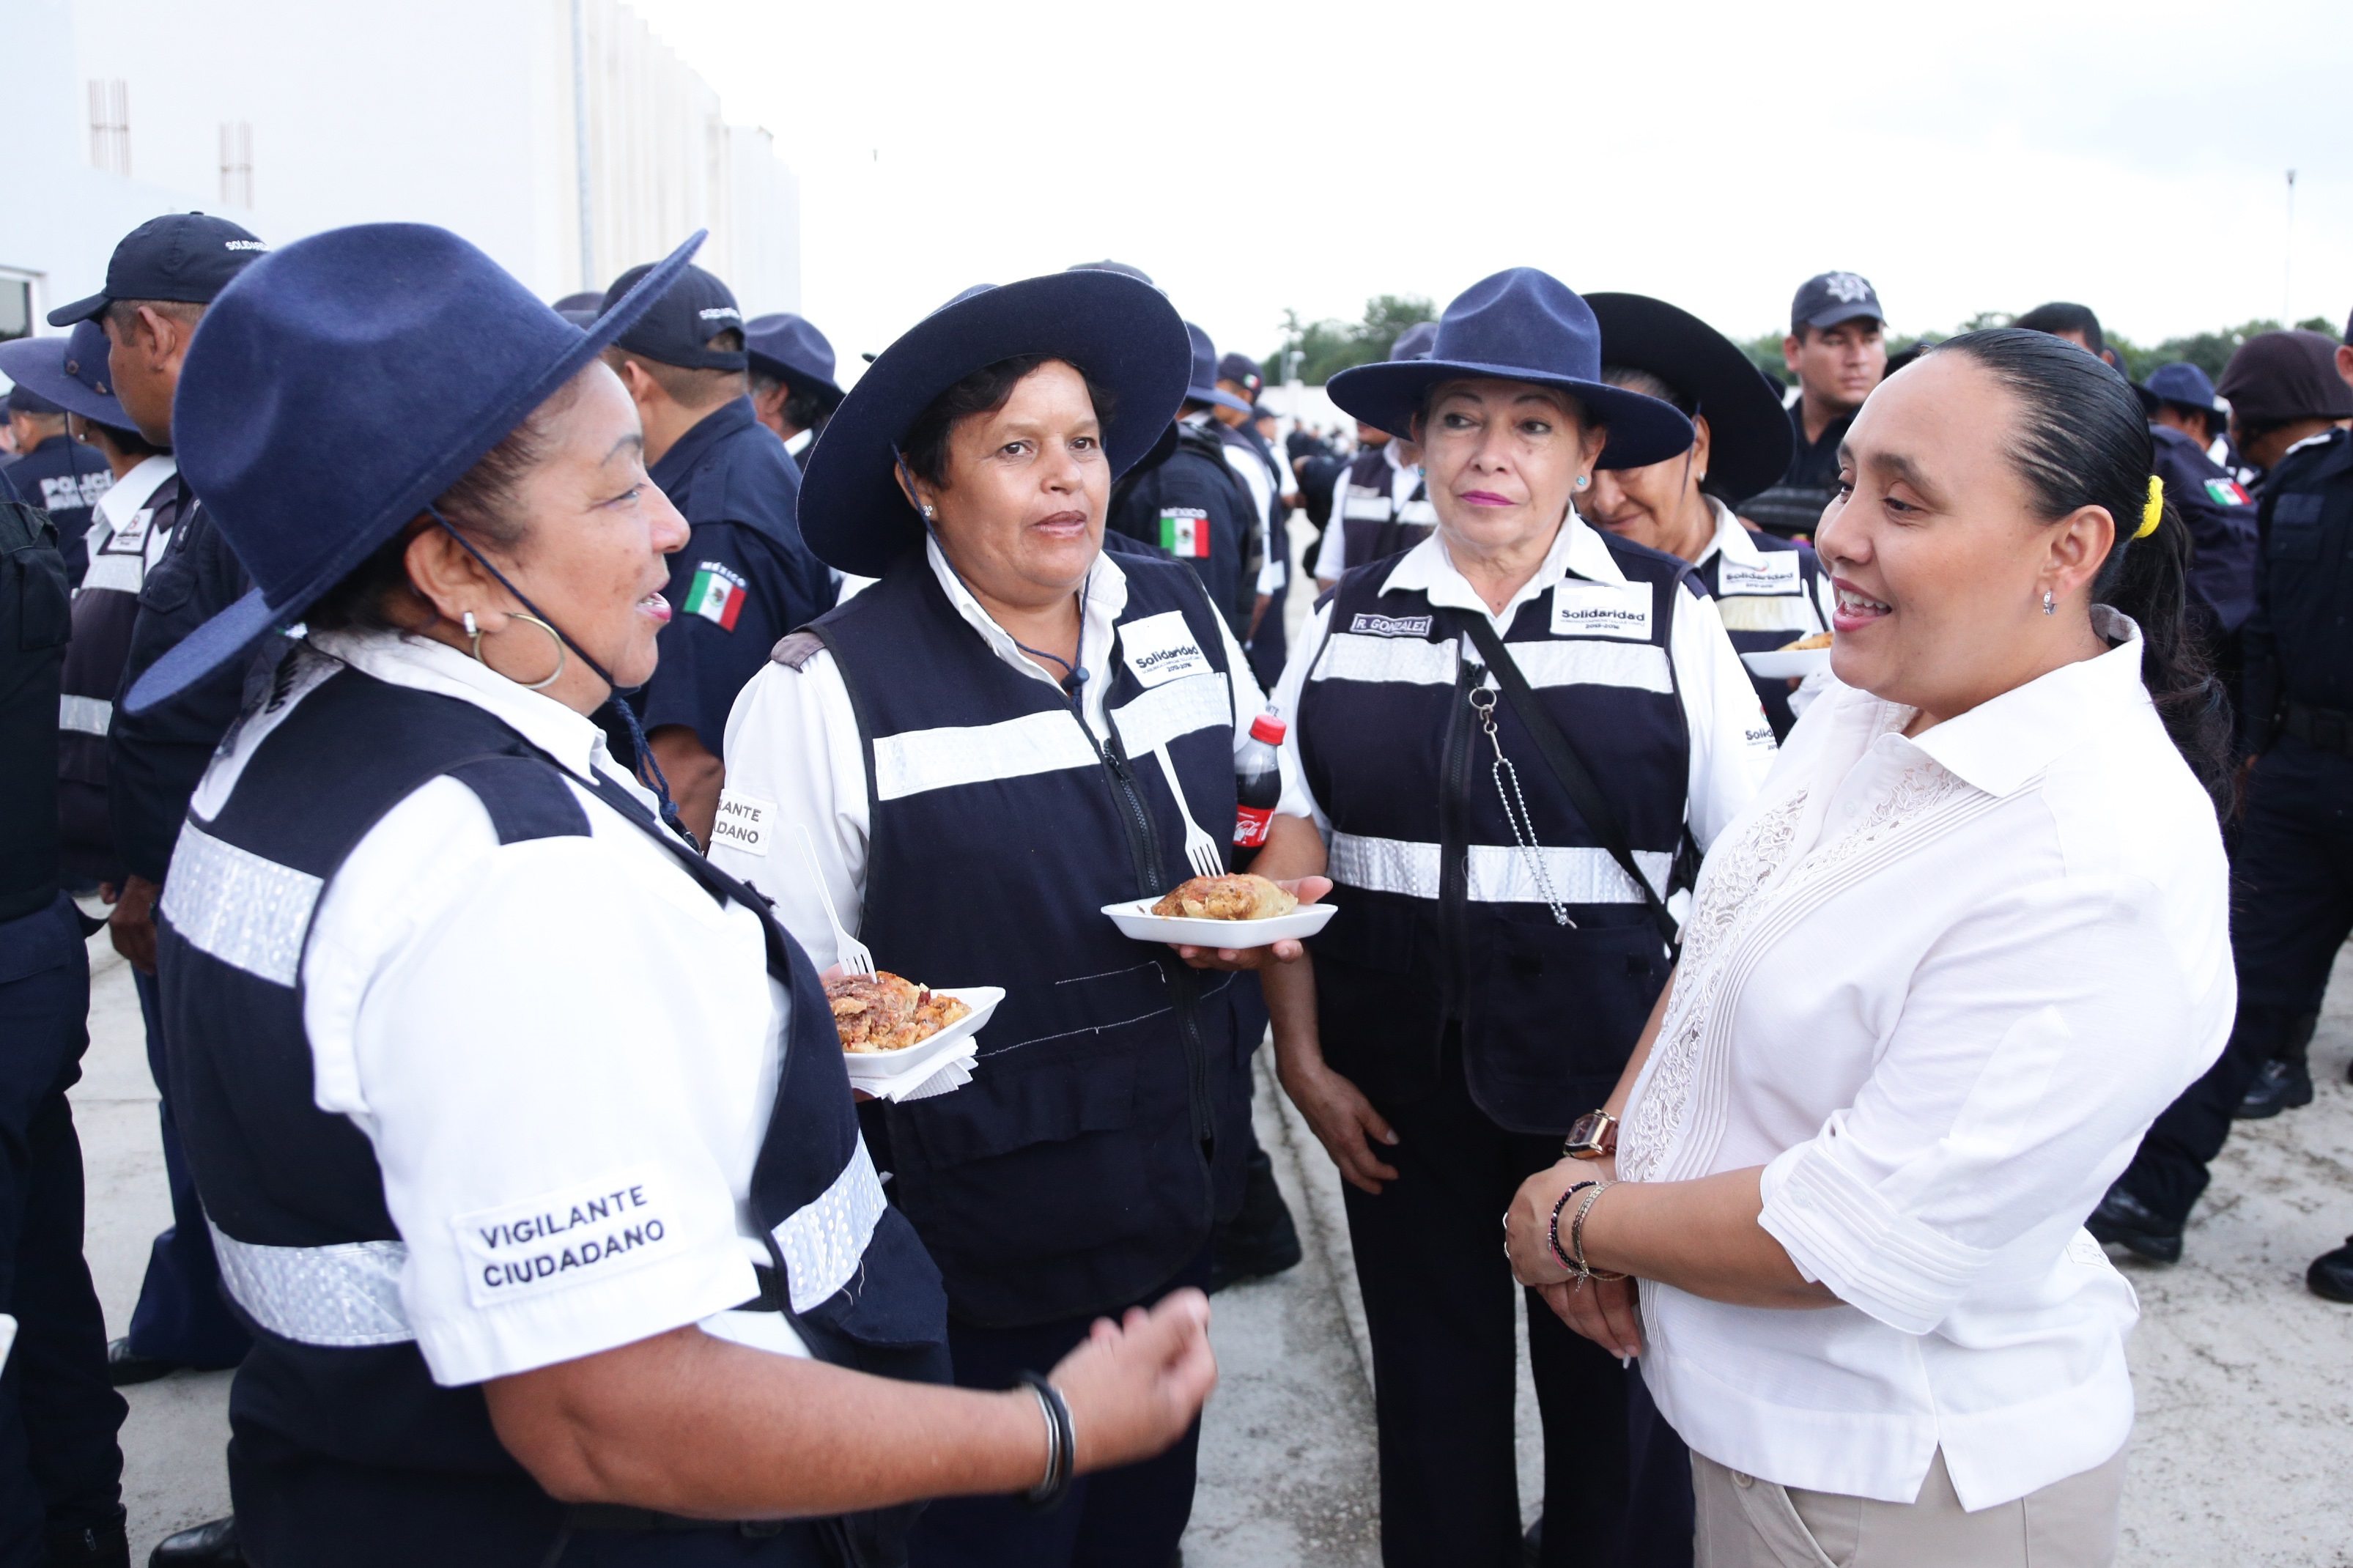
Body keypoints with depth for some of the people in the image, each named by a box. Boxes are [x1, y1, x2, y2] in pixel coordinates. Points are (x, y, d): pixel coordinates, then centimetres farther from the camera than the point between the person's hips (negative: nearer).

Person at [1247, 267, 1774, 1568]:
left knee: (1610, 1388, 14)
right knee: (1432, 1381, 17)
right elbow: (1289, 852, 3)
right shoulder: (1348, 622, 3)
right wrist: (1302, 1061, -1)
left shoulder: (1666, 617, -3)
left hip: (1609, 1074, -1)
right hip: (1398, 1083, 2)